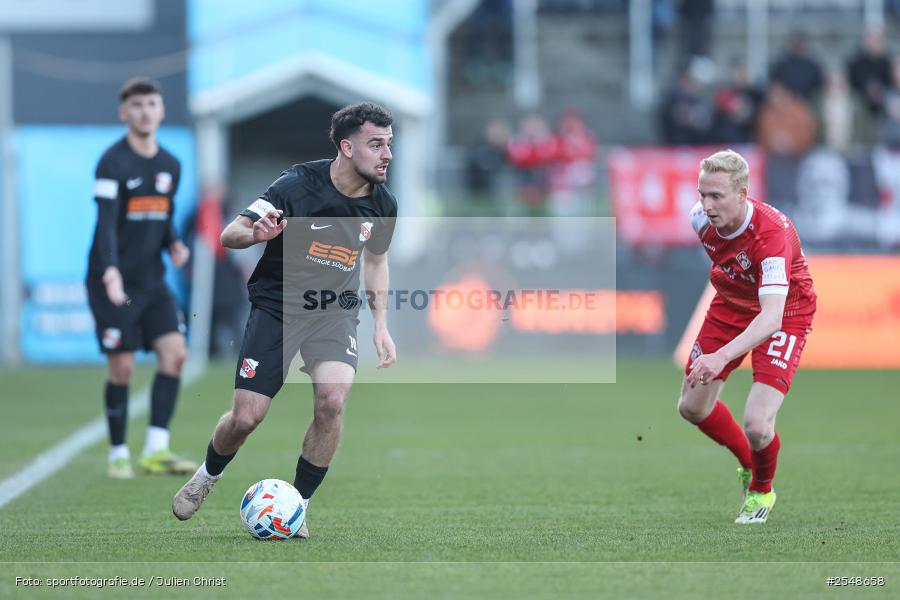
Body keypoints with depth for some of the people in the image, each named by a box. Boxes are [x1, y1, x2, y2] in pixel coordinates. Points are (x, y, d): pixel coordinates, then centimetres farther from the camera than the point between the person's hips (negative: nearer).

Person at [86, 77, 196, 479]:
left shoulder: (170, 166, 11)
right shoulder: (113, 163, -11)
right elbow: (106, 222, -21)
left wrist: (174, 245, 0)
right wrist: (110, 271, -35)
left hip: (152, 281, 6)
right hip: (113, 282, -6)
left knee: (174, 352, -9)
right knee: (122, 367, -4)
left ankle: (155, 452, -6)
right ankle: (118, 454, 11)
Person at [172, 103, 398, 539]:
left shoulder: (382, 204, -3)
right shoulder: (299, 185, -19)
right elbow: (229, 235, -19)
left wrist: (381, 326, 12)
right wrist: (256, 233, -42)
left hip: (335, 313, 3)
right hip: (276, 306, -3)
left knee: (332, 401, -23)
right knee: (246, 418, -7)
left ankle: (298, 505, -6)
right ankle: (207, 476, 28)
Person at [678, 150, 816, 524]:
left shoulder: (772, 234, -39)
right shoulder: (702, 217, -20)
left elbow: (772, 315, -48)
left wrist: (722, 357, -59)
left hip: (785, 314, -6)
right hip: (731, 306, 6)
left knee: (757, 423, -19)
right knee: (692, 407, 10)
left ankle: (761, 490, 16)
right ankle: (748, 463, 40)